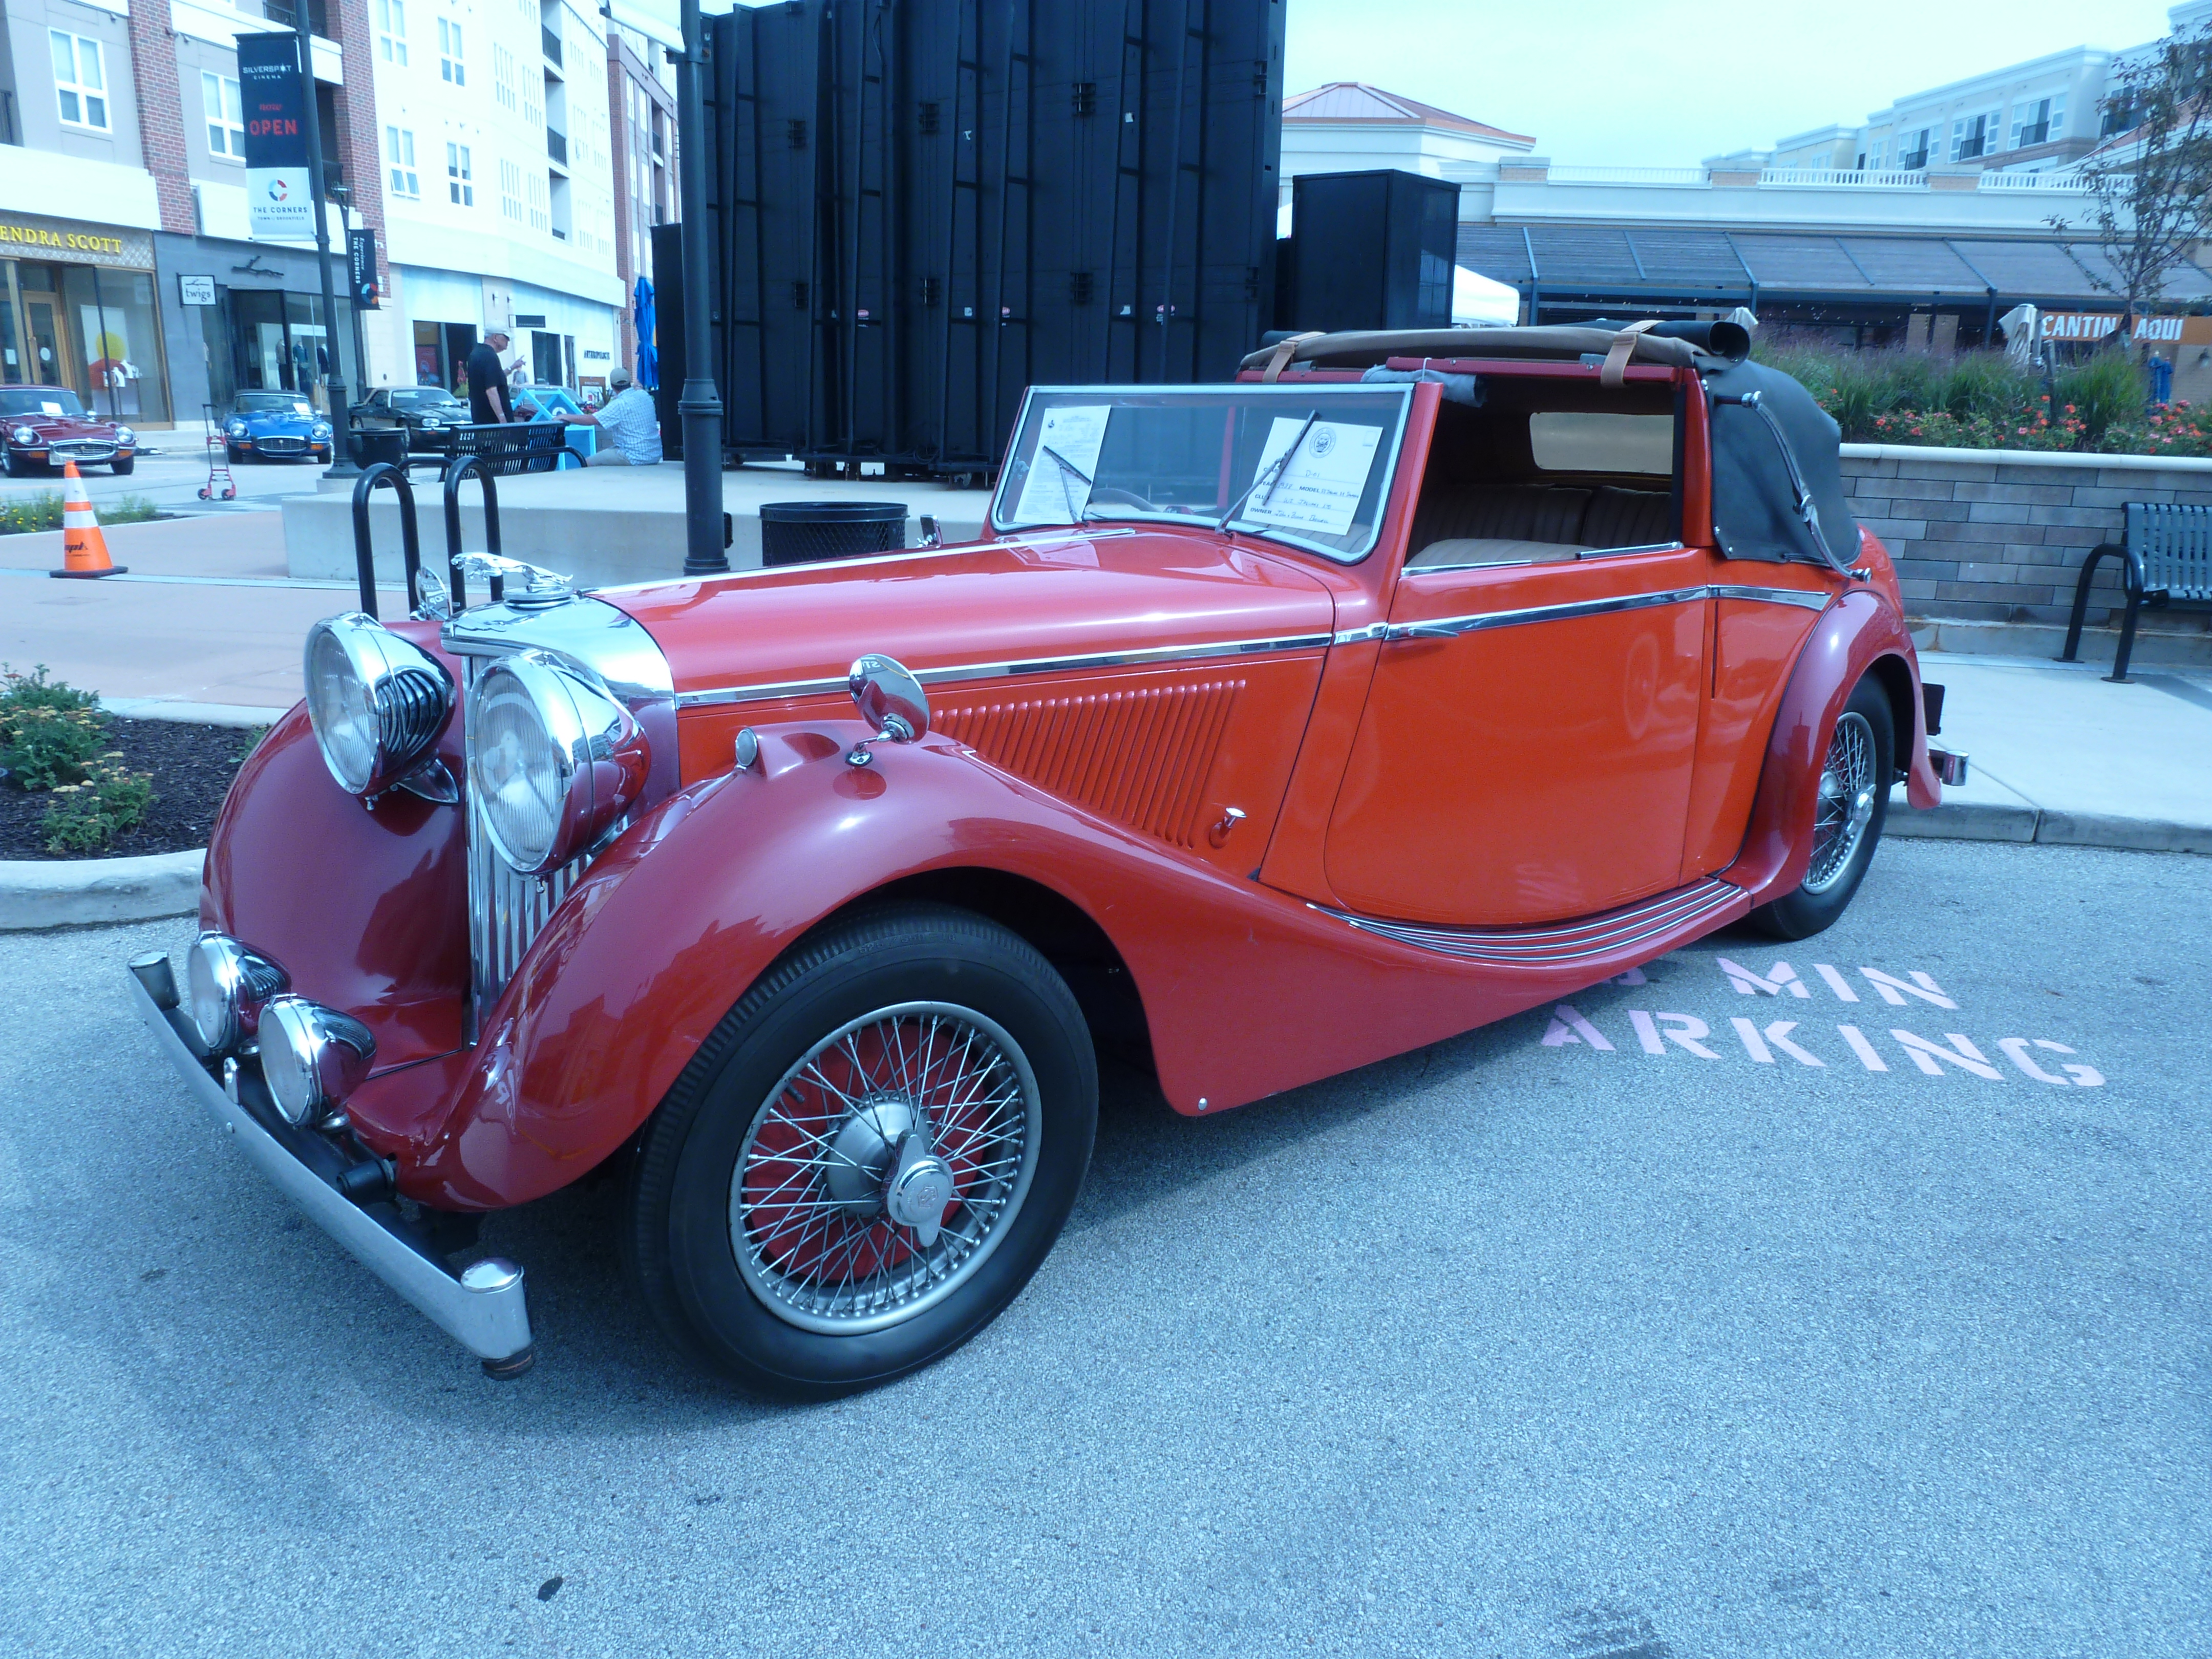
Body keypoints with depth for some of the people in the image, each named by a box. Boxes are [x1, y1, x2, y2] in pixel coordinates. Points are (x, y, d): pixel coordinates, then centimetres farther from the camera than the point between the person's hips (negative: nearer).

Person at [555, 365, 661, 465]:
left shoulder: (620, 404, -17)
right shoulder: (644, 395, 4)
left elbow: (591, 420, -15)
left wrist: (566, 417, -3)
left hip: (636, 458, -9)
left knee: (588, 463, -3)